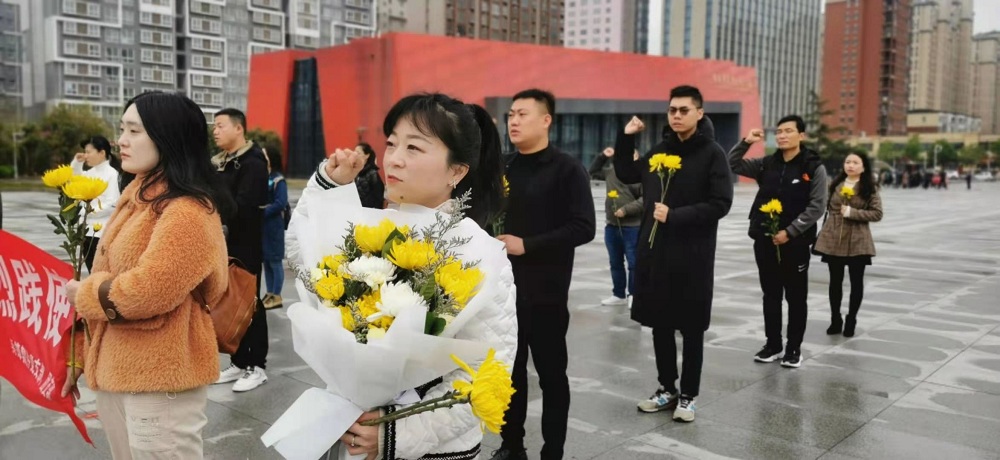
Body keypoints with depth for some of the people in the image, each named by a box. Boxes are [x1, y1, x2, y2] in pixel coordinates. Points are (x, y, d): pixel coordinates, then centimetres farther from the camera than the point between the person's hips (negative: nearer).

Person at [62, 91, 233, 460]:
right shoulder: (137, 197, 10)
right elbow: (107, 273, 15)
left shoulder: (187, 212, -21)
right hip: (113, 370, 9)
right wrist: (79, 357, 16)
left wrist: (82, 293, -7)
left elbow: (146, 292, -27)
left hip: (159, 379, -9)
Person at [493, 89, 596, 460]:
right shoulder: (502, 167, 11)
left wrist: (527, 245, -19)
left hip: (546, 291, -5)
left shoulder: (567, 169, -6)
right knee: (509, 370, 12)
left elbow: (583, 228, -14)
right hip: (504, 287, 5)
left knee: (551, 374, 5)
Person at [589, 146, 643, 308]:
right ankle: (618, 295, 25)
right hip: (612, 226, 7)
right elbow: (593, 172, 27)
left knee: (633, 263, 0)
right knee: (615, 263, 14)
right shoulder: (612, 170, 12)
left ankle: (633, 295, 13)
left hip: (632, 227, -7)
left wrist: (626, 210, -20)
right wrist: (602, 156, 14)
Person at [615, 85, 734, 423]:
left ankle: (688, 396, 17)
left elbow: (720, 204, -13)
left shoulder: (712, 153, -6)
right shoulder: (659, 150, 10)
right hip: (655, 251, 5)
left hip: (692, 256, -5)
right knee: (659, 324, 11)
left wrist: (675, 215, -19)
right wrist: (626, 138, 10)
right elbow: (626, 174, 22)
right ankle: (667, 389, 26)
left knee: (691, 329, 5)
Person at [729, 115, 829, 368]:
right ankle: (773, 345, 22)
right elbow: (732, 166, 7)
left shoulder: (814, 168, -5)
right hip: (765, 241, 4)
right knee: (770, 295, 12)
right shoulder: (766, 164, 6)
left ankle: (794, 348, 17)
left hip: (795, 242, -4)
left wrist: (790, 231, -15)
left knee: (796, 298, 6)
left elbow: (816, 206, -9)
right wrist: (745, 143, -7)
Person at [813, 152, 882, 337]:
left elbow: (877, 213, -6)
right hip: (833, 239, 2)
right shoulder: (835, 185, 7)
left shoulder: (870, 189, -1)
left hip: (857, 241, -2)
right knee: (835, 280, 8)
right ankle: (835, 320, 20)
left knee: (856, 281, 6)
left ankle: (851, 320, 19)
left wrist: (852, 212, -15)